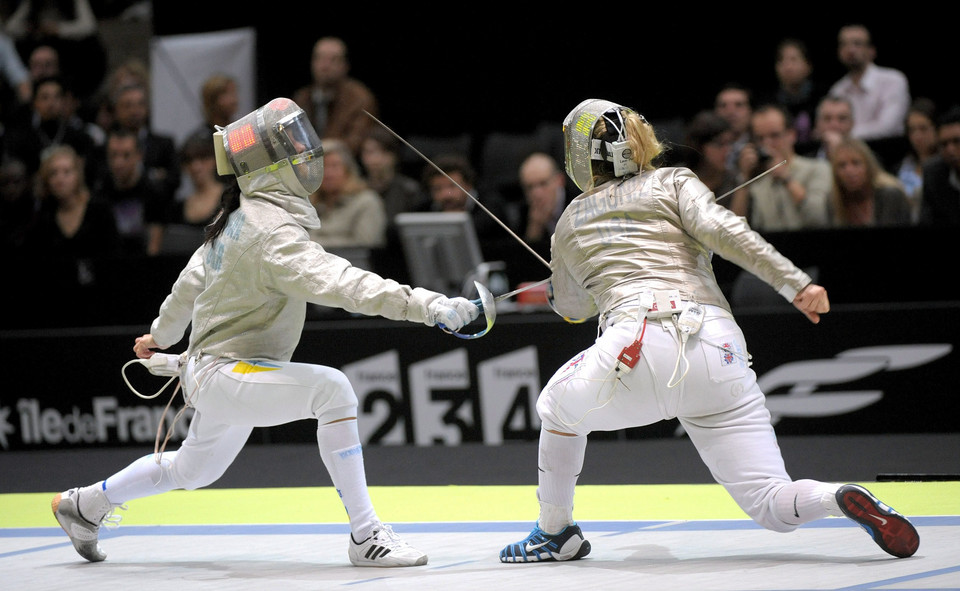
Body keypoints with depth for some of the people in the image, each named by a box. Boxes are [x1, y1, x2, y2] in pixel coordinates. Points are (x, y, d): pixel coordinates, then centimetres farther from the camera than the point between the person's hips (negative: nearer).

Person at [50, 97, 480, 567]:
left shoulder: (241, 217, 5)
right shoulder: (273, 230, -25)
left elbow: (194, 277, 19)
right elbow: (335, 281, -41)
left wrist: (161, 334, 35)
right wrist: (425, 305, -50)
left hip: (212, 373, 10)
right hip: (225, 375, -10)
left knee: (193, 471, 32)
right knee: (330, 388, -31)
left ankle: (85, 505, 51)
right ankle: (365, 536, -29)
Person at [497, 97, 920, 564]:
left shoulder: (571, 220, 25)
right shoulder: (673, 182, 20)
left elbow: (572, 306, 43)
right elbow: (720, 229, -2)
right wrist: (796, 284, -8)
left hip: (637, 345, 0)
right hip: (716, 356, 0)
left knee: (558, 406, 35)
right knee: (775, 509, 3)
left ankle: (554, 533, 41)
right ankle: (843, 499, -28)